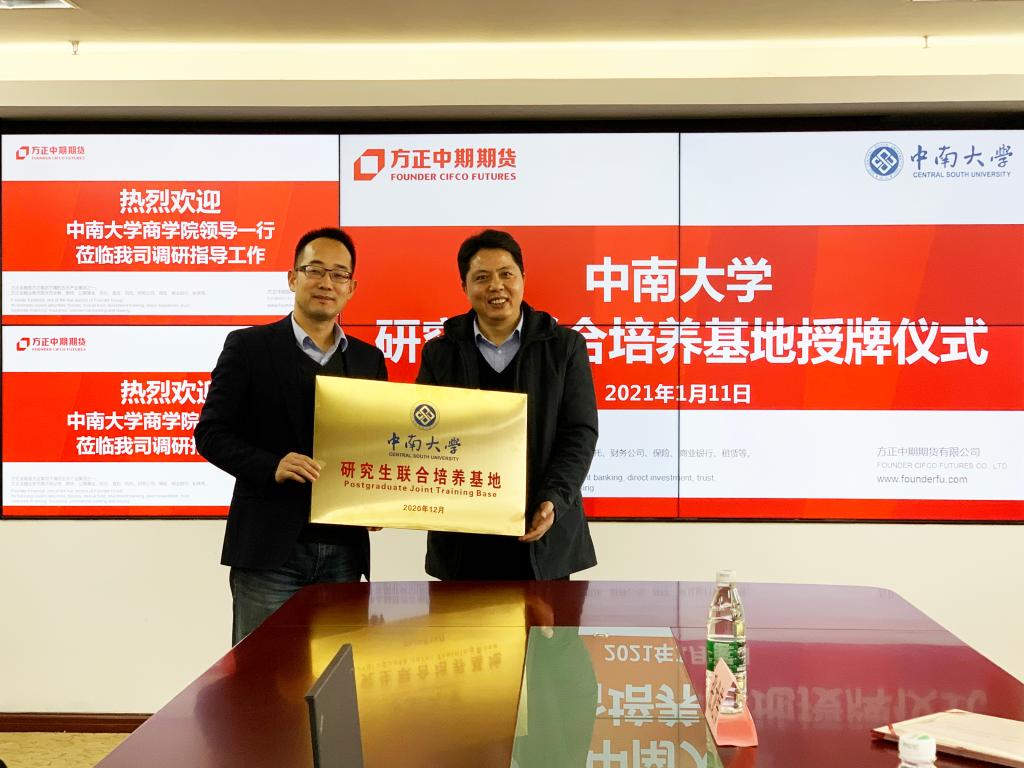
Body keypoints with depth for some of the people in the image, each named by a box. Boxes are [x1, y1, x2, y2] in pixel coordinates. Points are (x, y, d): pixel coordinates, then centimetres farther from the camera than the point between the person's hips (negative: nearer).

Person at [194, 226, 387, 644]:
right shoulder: (249, 346, 0)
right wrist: (272, 466, -19)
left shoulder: (369, 359, 13)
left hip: (343, 551, 4)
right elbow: (211, 433, -3)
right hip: (269, 548, -4)